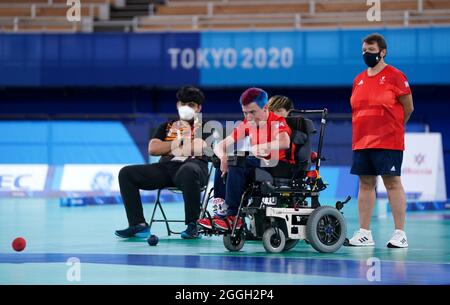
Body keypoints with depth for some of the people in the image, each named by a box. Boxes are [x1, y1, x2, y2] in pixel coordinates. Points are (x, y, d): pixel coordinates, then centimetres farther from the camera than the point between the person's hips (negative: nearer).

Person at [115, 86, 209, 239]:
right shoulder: (167, 126, 28)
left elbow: (200, 148, -5)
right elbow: (152, 149, 11)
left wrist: (169, 147, 4)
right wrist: (181, 142, 4)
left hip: (193, 165, -5)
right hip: (166, 167, 5)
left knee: (188, 172, -44)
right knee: (126, 173, -12)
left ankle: (192, 225, -34)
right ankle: (138, 224, -18)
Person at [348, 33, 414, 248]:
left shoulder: (395, 76, -5)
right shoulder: (359, 80, 13)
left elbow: (408, 108, -1)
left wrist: (392, 126, 8)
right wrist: (366, 128, 12)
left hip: (388, 142, -6)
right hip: (361, 142, 6)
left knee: (392, 183, -5)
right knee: (365, 184, 8)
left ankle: (400, 234, -2)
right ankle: (364, 233, 13)